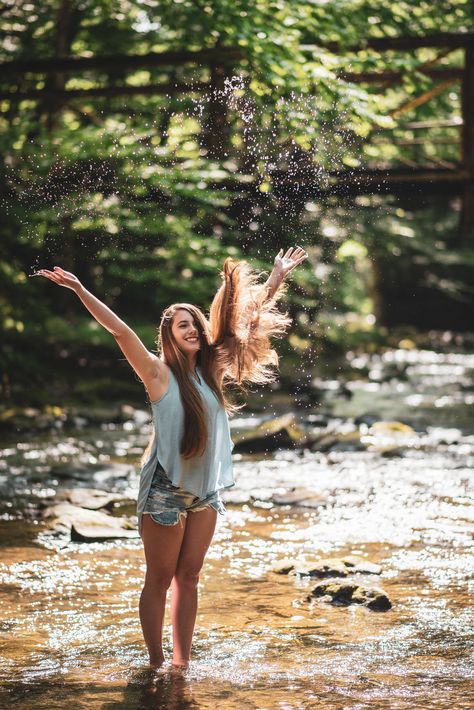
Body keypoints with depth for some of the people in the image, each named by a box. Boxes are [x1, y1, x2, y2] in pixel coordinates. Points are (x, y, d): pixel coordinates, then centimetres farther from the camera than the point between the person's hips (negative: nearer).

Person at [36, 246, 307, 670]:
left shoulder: (211, 369, 7)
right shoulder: (159, 373, -8)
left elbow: (245, 320, 12)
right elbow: (120, 331, -18)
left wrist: (280, 275, 16)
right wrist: (80, 291, -27)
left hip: (205, 489, 5)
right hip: (166, 489, -5)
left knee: (188, 577, 9)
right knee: (160, 580, 2)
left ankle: (182, 663, 14)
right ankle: (157, 666, 8)